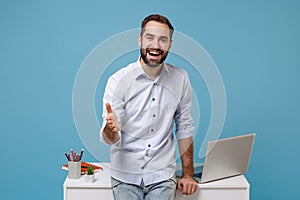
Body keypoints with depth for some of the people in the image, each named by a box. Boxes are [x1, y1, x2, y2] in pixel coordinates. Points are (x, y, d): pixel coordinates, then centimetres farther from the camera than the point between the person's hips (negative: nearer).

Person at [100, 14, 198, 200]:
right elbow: (111, 140, -10)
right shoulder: (118, 80, -7)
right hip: (126, 174, -1)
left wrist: (188, 174, 6)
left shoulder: (181, 79, 1)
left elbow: (185, 128, 8)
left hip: (162, 175, 1)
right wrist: (111, 129, -33)